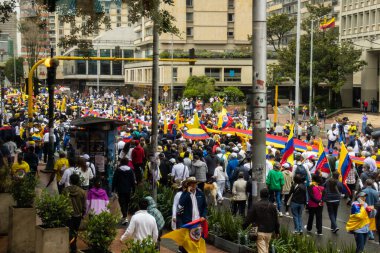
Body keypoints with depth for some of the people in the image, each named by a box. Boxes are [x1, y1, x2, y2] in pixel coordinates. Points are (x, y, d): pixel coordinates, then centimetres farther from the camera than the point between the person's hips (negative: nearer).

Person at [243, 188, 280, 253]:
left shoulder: (255, 205, -7)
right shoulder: (272, 206, 0)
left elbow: (249, 217, -4)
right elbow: (276, 220, 4)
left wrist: (244, 226, 9)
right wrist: (277, 231, 14)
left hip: (260, 231, -3)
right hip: (269, 232, 3)